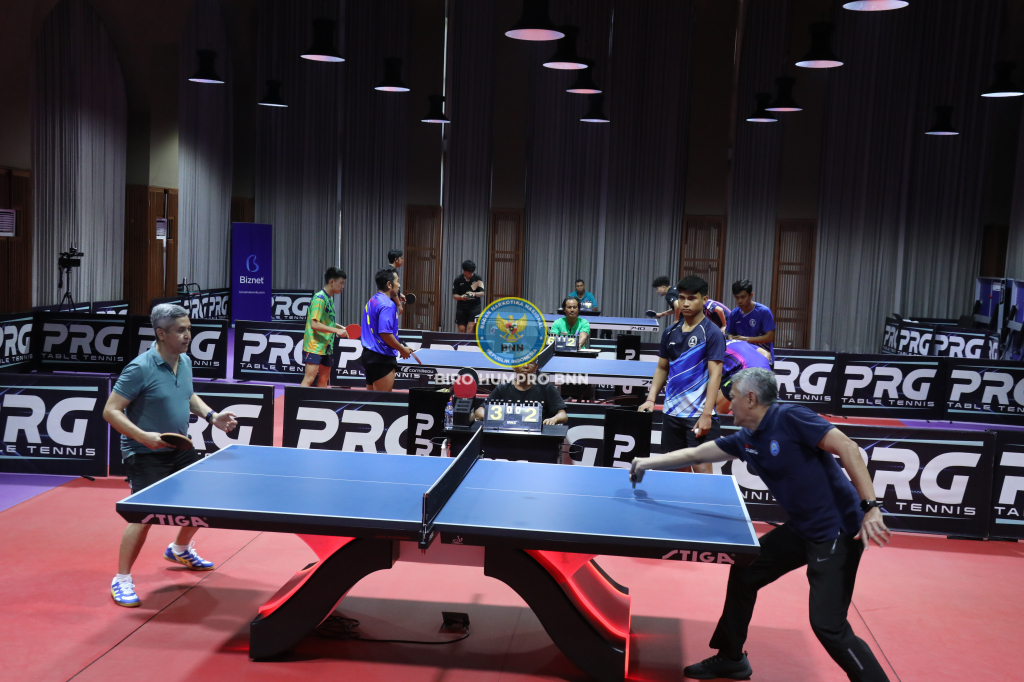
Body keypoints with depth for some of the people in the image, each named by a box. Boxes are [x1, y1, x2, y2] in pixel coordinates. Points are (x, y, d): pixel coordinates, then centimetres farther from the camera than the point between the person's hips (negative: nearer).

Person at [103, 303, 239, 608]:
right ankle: (121, 580, 5)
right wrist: (145, 437, -31)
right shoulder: (141, 368, -22)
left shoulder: (185, 362, 2)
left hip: (179, 449, 8)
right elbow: (111, 411, -21)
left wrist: (212, 416, 5)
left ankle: (180, 549, 42)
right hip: (145, 454, -8)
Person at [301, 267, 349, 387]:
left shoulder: (329, 299, 12)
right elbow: (314, 324, -23)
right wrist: (336, 330, -25)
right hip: (314, 347, -9)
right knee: (309, 378, -15)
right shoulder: (319, 298, -15)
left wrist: (340, 328, 8)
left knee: (323, 380, 11)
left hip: (326, 347, 9)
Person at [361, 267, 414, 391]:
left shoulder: (372, 301, 12)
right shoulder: (388, 305, -17)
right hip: (382, 358, -9)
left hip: (368, 354, 9)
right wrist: (402, 349, -12)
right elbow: (385, 334, -23)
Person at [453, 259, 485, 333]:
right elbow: (454, 295, -1)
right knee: (461, 330, 1)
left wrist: (474, 294, -31)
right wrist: (461, 297, -23)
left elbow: (482, 293, -9)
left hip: (474, 306, -2)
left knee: (471, 327, -15)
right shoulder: (458, 280, -3)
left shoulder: (477, 278, -4)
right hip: (462, 307, 2)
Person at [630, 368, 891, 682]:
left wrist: (870, 506, -27)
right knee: (744, 573, 15)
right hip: (801, 528, 9)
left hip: (837, 530, -9)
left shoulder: (790, 418, -18)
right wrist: (647, 463, 21)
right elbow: (695, 454, 17)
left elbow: (847, 448, -22)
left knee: (827, 624, -14)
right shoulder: (746, 440, 6)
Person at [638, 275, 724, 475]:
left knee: (702, 469, -7)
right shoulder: (670, 333, 9)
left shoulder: (712, 333, -7)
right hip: (672, 412, 6)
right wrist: (651, 398, 4)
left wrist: (706, 414, -19)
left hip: (698, 415, -6)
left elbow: (715, 375, -12)